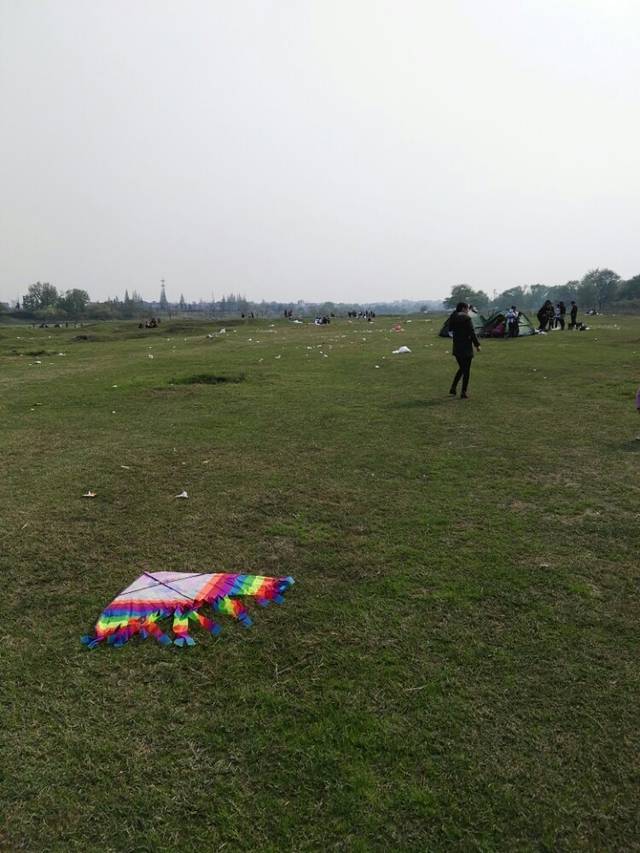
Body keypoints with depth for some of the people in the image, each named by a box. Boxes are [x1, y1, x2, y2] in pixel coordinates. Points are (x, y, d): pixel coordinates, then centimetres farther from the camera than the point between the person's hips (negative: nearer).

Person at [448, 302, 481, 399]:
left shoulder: (453, 319, 6)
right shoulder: (466, 319, -14)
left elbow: (451, 332, 11)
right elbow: (472, 333, -14)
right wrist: (477, 344, -5)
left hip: (456, 349, 7)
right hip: (466, 348, -7)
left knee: (461, 368, 21)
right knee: (466, 370, 3)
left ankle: (453, 389, 17)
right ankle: (463, 393, 5)